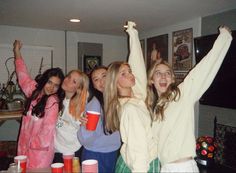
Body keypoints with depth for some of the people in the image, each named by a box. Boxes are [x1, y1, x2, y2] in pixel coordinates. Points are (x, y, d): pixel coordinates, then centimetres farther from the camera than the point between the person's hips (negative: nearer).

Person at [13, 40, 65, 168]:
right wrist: (17, 52, 22)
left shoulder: (53, 101, -14)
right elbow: (23, 75, 18)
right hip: (25, 146, 6)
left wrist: (34, 143, -11)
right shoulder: (34, 91, 5)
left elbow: (48, 128, -16)